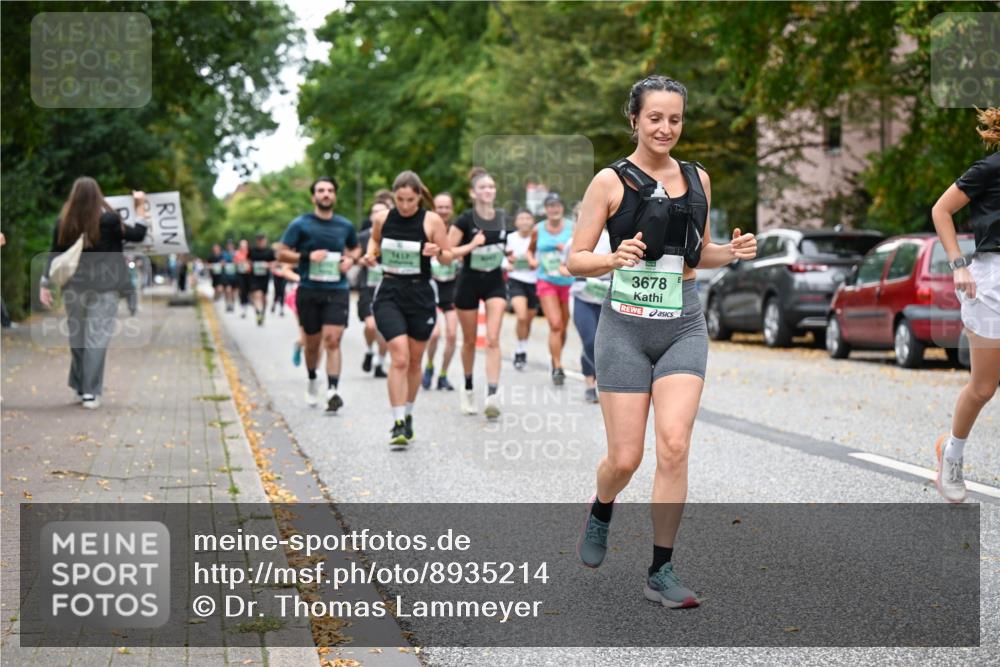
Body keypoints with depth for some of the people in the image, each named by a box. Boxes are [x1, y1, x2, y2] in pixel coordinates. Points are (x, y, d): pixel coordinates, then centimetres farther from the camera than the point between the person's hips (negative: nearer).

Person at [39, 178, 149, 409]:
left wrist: (45, 285, 7)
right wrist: (140, 207, 11)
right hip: (103, 286, -3)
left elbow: (54, 255, 1)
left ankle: (80, 387, 22)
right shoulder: (108, 220, -9)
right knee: (97, 337, -2)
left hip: (73, 286, 3)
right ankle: (90, 392, -7)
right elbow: (137, 235, 1)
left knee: (77, 336, 14)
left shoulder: (64, 222, -2)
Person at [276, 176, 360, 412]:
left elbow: (356, 248, 26)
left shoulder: (345, 225, 8)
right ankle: (312, 380, 38)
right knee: (313, 343, 11)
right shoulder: (300, 224, -1)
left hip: (337, 290, 0)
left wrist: (350, 259, 3)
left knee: (332, 340, -14)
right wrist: (307, 256, -16)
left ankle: (332, 391, -20)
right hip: (309, 291, 0)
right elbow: (282, 253, -1)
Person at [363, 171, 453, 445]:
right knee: (399, 358, -15)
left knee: (414, 361, 11)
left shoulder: (432, 221, -7)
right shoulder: (382, 218, -1)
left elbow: (448, 257, 0)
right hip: (389, 293, 0)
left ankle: (407, 415, 31)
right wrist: (370, 254, 0)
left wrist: (437, 252, -21)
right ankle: (398, 423, -12)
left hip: (421, 293, 0)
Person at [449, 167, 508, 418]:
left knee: (493, 339, -11)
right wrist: (471, 245, -24)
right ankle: (468, 390, 30)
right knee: (469, 341, 10)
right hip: (469, 282, -2)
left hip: (494, 281, 2)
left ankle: (492, 395, -16)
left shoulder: (501, 218, 2)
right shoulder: (465, 220, -13)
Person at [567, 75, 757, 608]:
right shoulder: (611, 181, -4)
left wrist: (731, 252, 1)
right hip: (626, 328, -3)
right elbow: (576, 260, -4)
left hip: (683, 328, 3)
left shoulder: (698, 180, 10)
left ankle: (660, 572, 0)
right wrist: (614, 259, -24)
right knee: (625, 458, -2)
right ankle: (600, 512, 35)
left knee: (674, 447, -11)